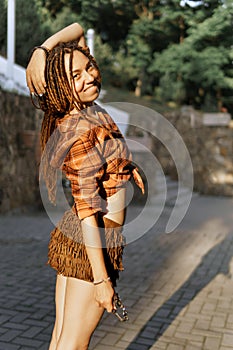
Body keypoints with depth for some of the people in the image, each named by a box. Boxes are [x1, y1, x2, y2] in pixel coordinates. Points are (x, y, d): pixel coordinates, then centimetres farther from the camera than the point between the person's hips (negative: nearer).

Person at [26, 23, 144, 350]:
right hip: (93, 246, -8)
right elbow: (87, 210, -22)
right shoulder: (84, 131, -22)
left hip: (72, 238, 8)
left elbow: (79, 29, 13)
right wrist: (102, 279, -19)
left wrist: (41, 50, -4)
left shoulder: (83, 109, 3)